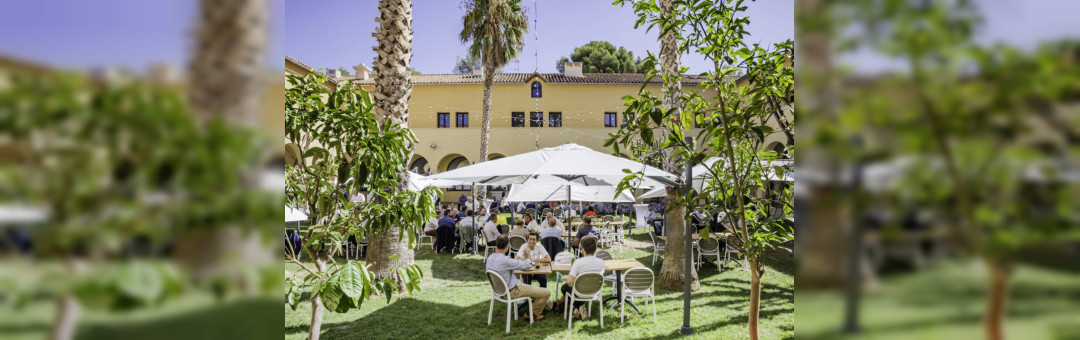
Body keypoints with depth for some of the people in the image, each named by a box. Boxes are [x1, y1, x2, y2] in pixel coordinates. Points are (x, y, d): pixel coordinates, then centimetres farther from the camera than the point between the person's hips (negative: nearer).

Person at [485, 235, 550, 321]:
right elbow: (527, 265, -20)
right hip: (511, 292, -10)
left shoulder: (490, 258, -4)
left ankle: (547, 305, 46)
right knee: (546, 293, -4)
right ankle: (533, 314, 17)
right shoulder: (505, 260, -32)